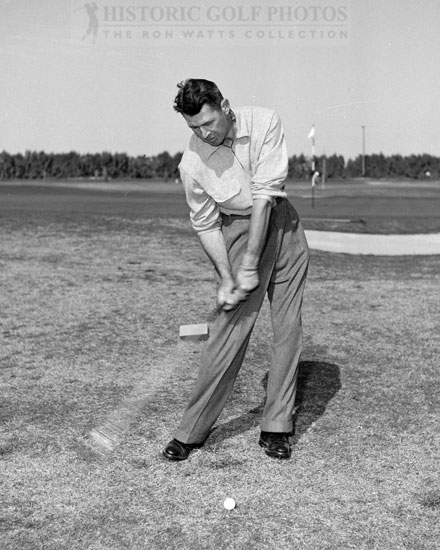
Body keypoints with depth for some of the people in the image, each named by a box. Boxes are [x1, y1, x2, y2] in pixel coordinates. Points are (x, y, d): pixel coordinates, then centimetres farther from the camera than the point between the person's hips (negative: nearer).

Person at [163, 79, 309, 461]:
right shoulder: (191, 163, -14)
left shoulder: (264, 122, -17)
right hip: (237, 231, -1)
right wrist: (226, 279, -16)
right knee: (230, 328, -9)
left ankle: (276, 428, 9)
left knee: (288, 326, -1)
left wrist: (250, 266, -23)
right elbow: (205, 224, -6)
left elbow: (266, 194, -20)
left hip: (281, 223, 2)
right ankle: (192, 431, 1)